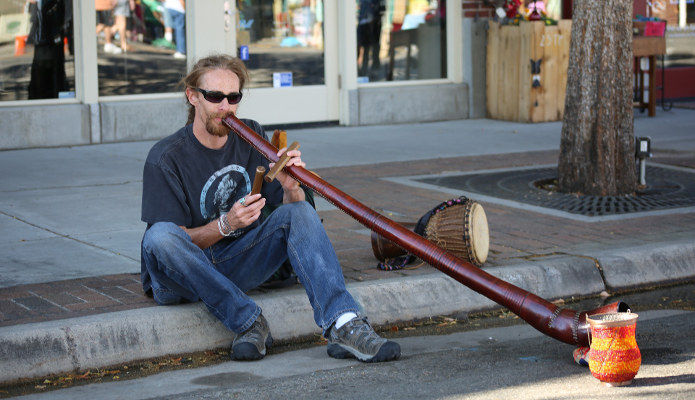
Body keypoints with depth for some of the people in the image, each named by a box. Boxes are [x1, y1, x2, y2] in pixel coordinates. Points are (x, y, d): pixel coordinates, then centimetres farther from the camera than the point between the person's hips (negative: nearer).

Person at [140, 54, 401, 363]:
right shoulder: (165, 158, -11)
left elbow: (293, 211, -1)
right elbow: (178, 239, -14)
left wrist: (291, 187, -24)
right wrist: (225, 225, -31)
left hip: (236, 266, 4)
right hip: (181, 279, -4)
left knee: (299, 211, -19)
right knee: (159, 236, -36)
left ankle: (344, 326, -36)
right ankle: (248, 320, -27)